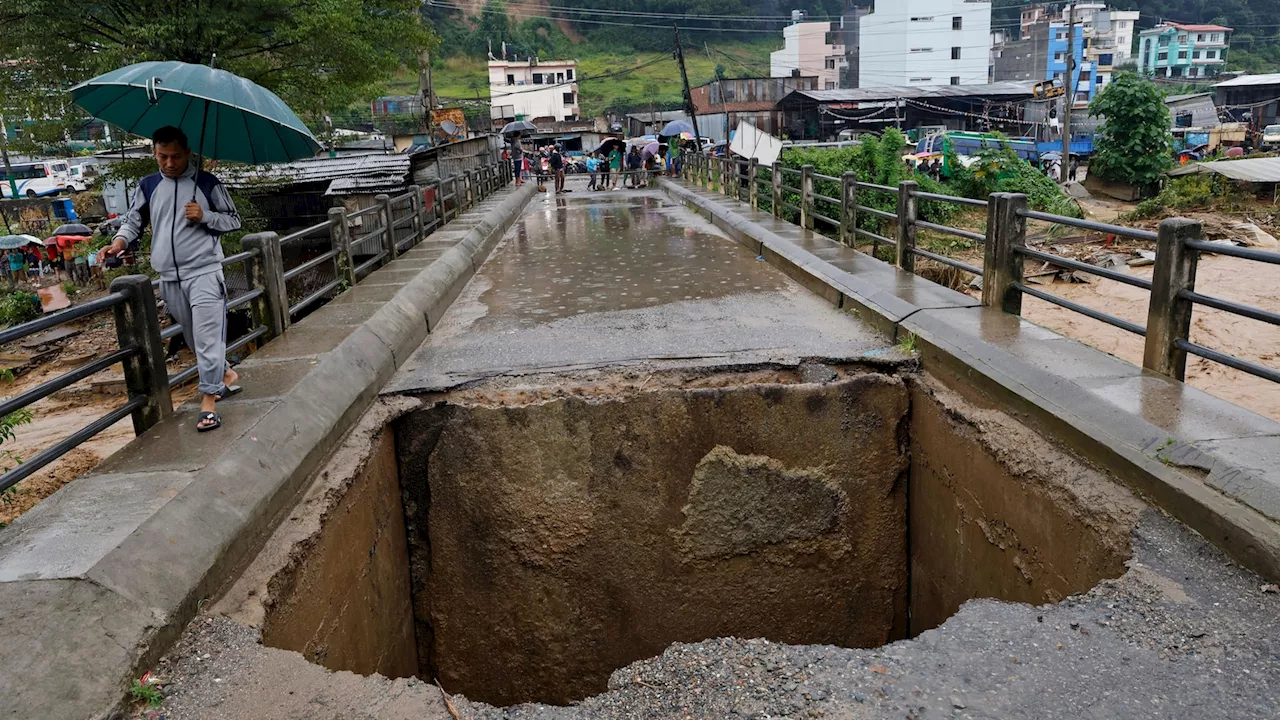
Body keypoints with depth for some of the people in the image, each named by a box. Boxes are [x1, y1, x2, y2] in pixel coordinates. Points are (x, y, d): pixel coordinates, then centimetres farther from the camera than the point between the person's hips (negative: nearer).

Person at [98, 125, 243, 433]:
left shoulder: (207, 183, 0)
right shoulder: (148, 186, 9)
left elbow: (234, 220, 6)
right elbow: (133, 220, 10)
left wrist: (205, 217, -12)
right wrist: (118, 242, -9)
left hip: (204, 272, -4)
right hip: (169, 277, 5)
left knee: (207, 337, -11)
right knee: (194, 338, 14)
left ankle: (208, 402, -8)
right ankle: (226, 374, 35)